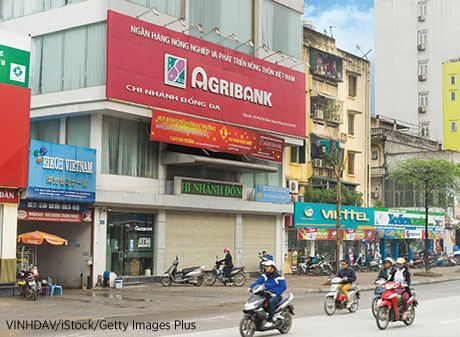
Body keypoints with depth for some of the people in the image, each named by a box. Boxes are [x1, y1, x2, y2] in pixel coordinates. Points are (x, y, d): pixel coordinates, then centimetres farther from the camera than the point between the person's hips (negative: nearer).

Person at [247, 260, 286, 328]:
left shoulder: (278, 276, -9)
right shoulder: (265, 275, 10)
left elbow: (283, 287, -11)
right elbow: (258, 281, 4)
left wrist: (276, 294, -21)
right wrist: (251, 287, -12)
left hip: (276, 295, -6)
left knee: (271, 301, -38)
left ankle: (270, 321, -32)